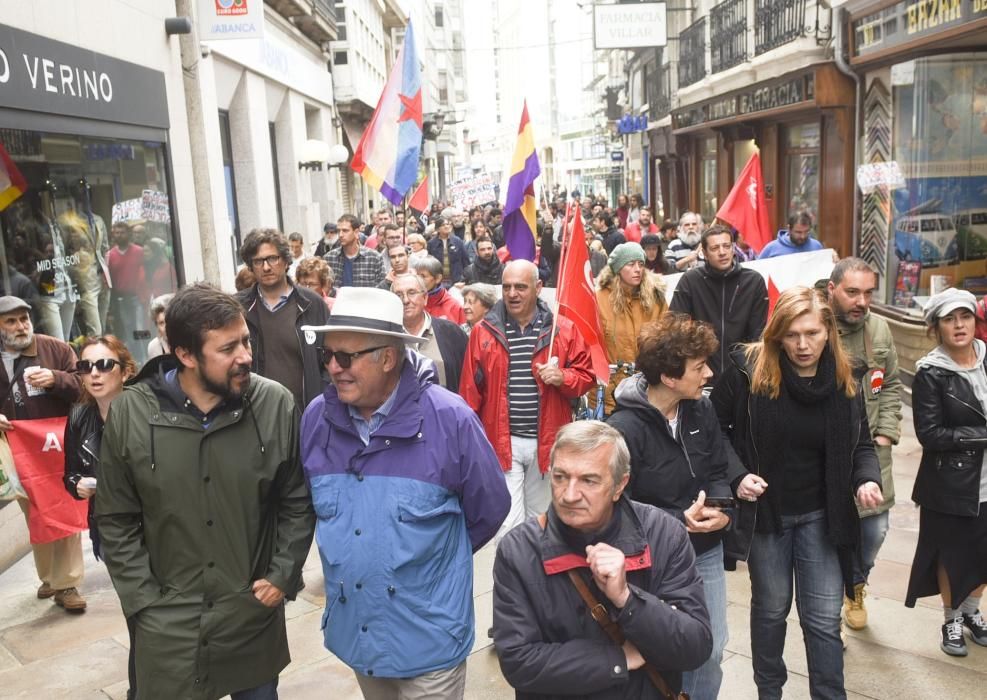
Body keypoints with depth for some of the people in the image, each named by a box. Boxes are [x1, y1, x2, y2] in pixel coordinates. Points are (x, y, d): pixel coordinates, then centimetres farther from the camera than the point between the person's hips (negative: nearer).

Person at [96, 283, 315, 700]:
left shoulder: (276, 405, -11)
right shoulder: (130, 413, -10)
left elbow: (298, 502, 0)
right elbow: (116, 521, -1)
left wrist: (282, 576, -4)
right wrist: (146, 602, -4)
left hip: (255, 616, 1)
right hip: (167, 626, 0)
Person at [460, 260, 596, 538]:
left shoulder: (563, 329, 1)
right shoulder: (484, 331, 1)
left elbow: (586, 376, 7)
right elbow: (470, 390, 3)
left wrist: (562, 378, -15)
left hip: (547, 441, 1)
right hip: (501, 441, -1)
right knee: (508, 524, -3)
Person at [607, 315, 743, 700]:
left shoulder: (702, 409, -4)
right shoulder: (624, 428, -24)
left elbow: (718, 470, 5)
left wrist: (721, 510, -15)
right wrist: (679, 521, -24)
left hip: (706, 552, 6)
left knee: (711, 650, 19)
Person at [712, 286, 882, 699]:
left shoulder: (844, 379, -5)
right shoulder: (747, 370, -16)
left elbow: (860, 443, 6)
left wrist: (867, 479, -13)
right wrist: (735, 476, -18)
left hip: (821, 516, 2)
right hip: (764, 512, -1)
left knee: (824, 618, 6)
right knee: (771, 608, 17)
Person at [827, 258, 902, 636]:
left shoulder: (880, 329, 4)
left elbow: (890, 385, 12)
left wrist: (886, 432, 3)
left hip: (871, 451, 5)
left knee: (874, 528, 12)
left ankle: (855, 586, 41)